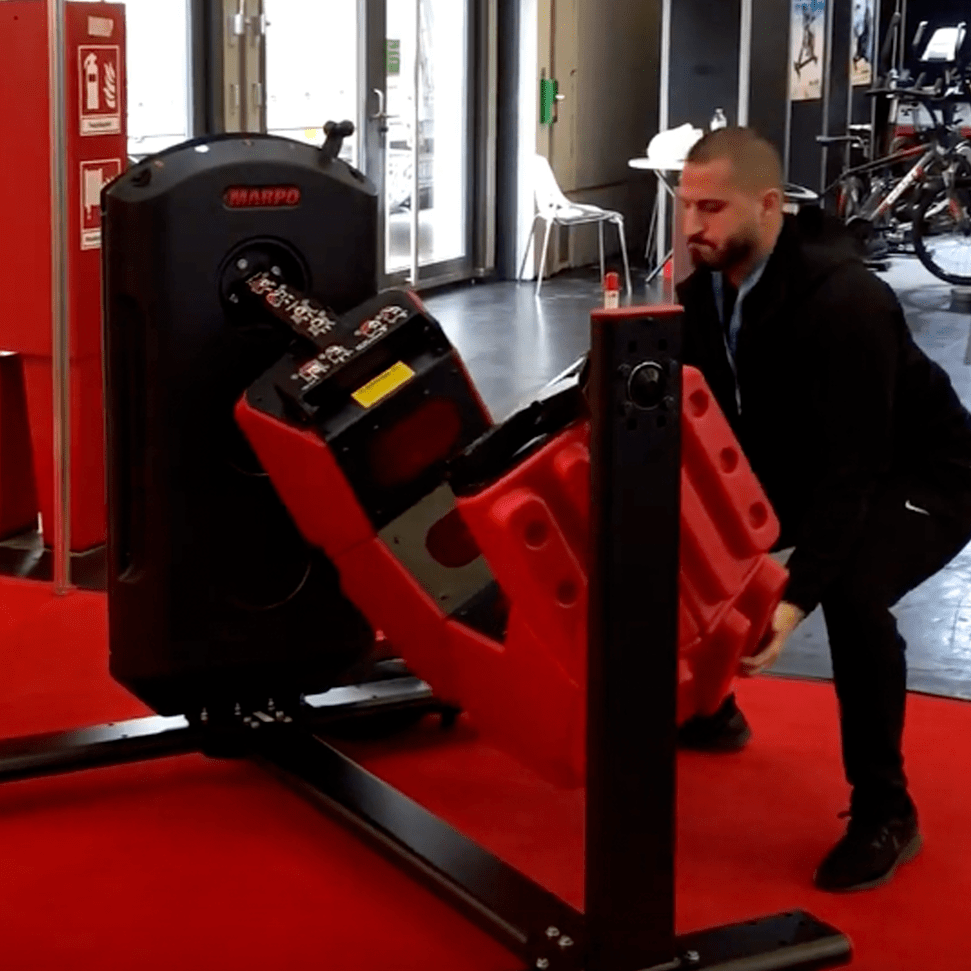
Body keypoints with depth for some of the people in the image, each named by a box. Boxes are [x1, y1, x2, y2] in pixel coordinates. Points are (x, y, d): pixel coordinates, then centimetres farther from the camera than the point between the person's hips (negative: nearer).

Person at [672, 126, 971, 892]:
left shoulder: (845, 302, -35)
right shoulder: (706, 288, -11)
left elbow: (854, 472, -38)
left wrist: (796, 599, -45)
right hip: (802, 466, 8)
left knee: (853, 593, -35)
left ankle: (884, 814, -16)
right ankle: (709, 706, 29)